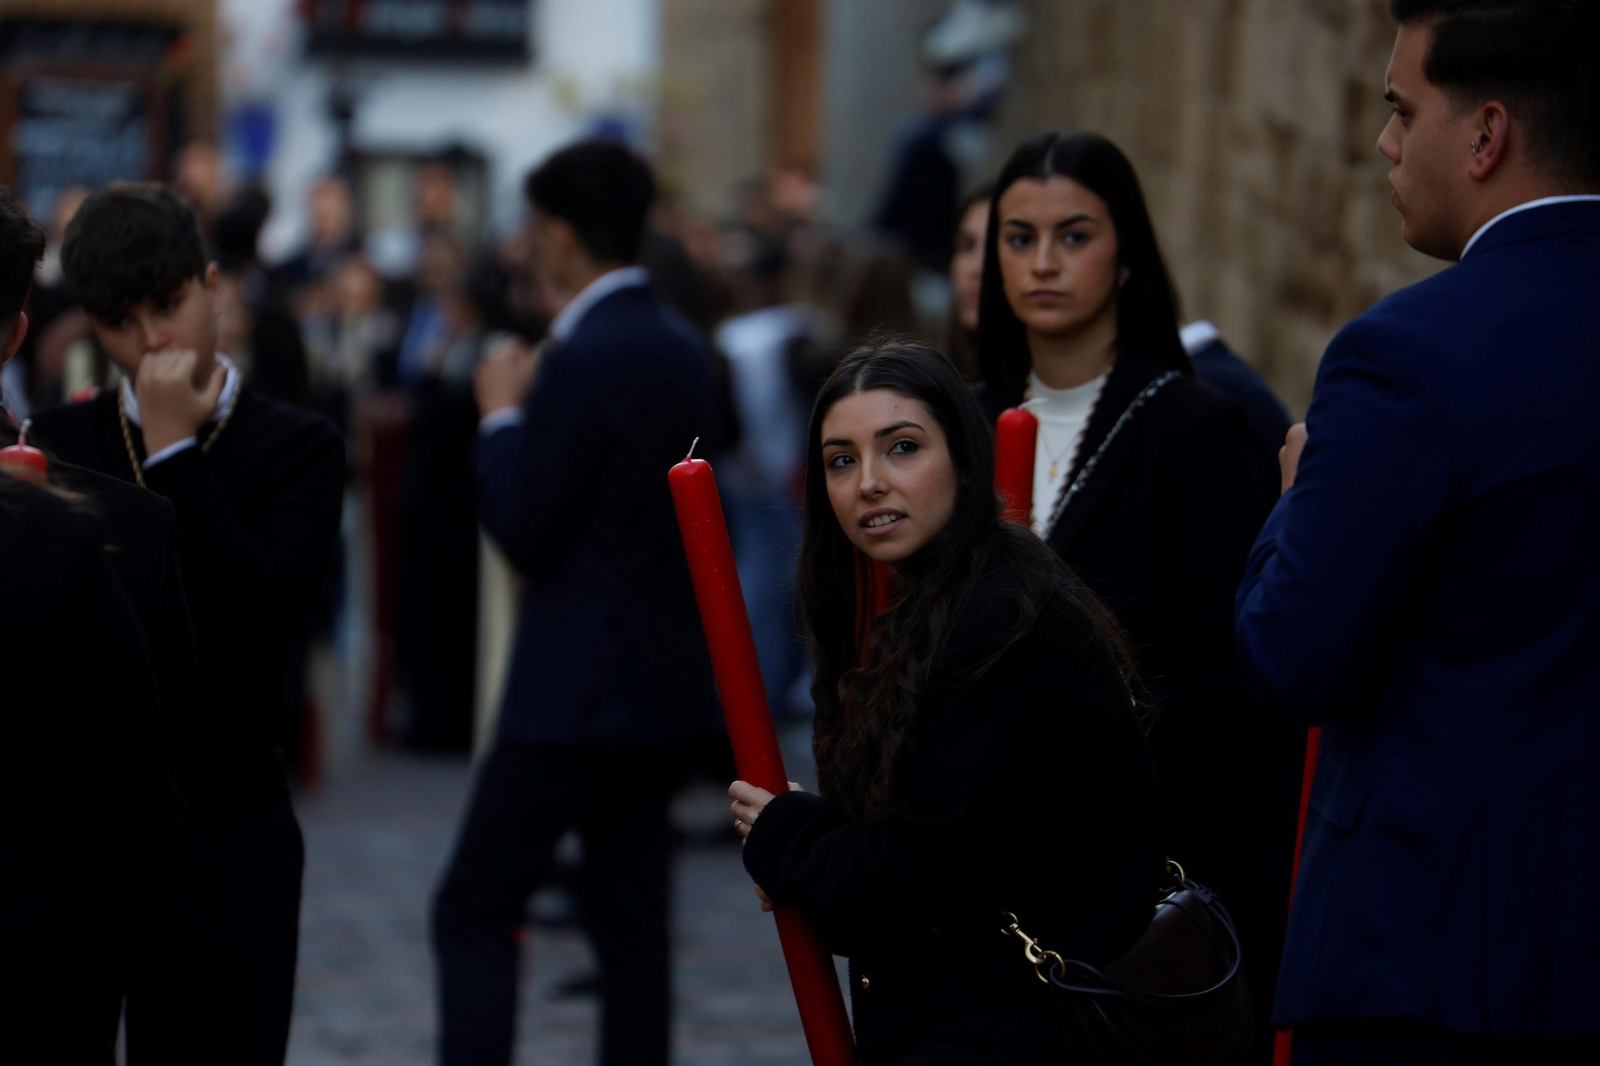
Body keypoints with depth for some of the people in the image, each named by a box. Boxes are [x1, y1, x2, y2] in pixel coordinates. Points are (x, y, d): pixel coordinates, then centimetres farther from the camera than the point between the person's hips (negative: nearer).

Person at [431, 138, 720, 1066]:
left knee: (475, 909, -3)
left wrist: (505, 416, -3)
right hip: (666, 683, 9)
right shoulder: (683, 347, 9)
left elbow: (525, 532, -16)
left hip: (579, 688, -9)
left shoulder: (583, 360, -17)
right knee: (631, 919, 11)